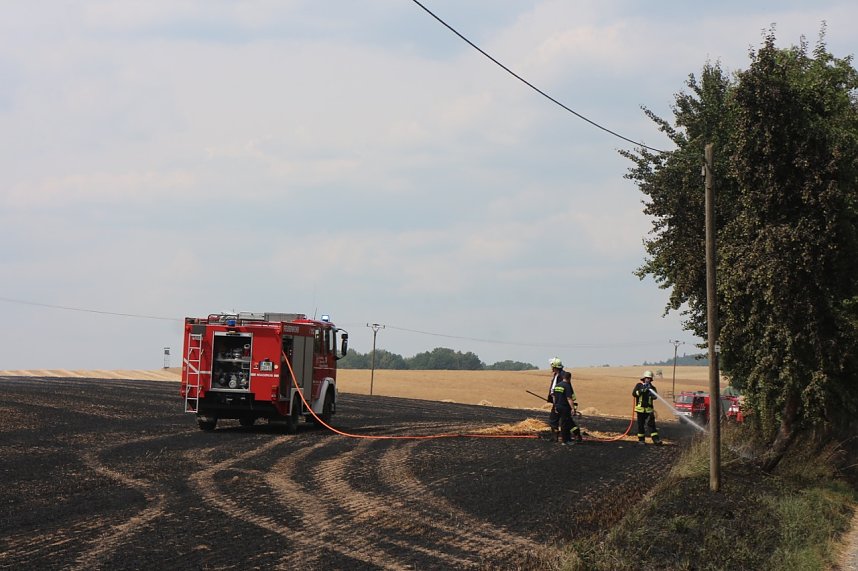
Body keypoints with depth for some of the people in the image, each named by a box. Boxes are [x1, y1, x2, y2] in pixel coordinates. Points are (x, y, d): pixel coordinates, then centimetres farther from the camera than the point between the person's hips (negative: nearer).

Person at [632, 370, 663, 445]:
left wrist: (651, 390, -24)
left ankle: (655, 439, -10)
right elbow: (634, 394, -9)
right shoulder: (639, 385, 5)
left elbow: (655, 397, -5)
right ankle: (641, 439, 11)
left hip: (649, 409, 1)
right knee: (641, 424, 3)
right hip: (640, 408, -1)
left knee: (651, 423, -5)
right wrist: (642, 391, -21)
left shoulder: (652, 387, 10)